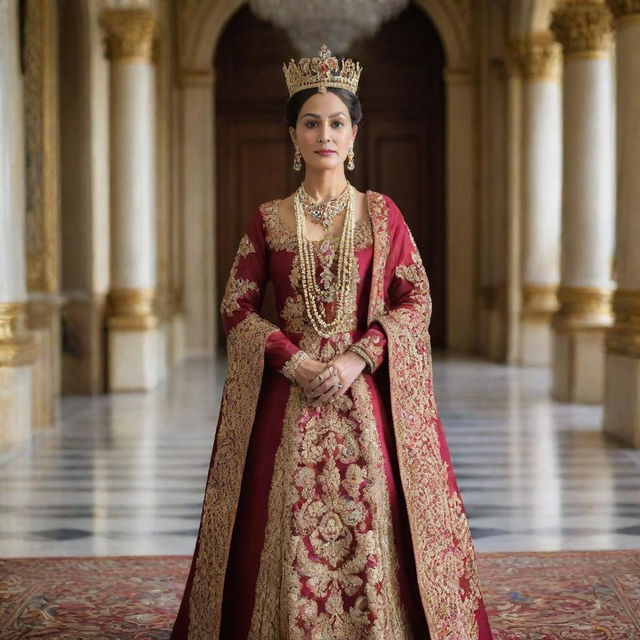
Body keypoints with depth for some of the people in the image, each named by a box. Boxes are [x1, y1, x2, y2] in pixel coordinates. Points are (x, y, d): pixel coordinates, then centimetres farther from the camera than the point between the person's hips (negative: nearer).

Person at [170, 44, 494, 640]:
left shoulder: (381, 212, 4)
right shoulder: (267, 219, 6)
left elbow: (416, 300, 0)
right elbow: (236, 307, 3)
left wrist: (357, 358, -14)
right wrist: (293, 360, -12)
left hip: (367, 391, 0)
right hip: (287, 391, 1)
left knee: (371, 526, -3)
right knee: (288, 528, 0)